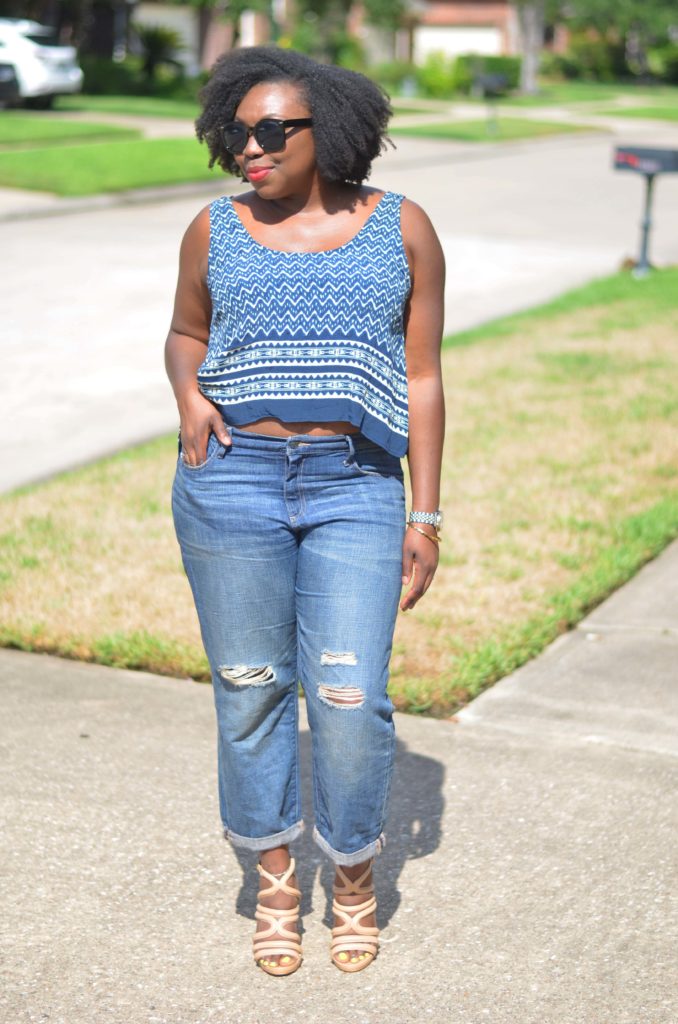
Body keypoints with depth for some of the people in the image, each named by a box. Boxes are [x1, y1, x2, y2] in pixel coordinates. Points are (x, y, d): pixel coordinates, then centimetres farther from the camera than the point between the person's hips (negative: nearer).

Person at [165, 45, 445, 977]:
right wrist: (188, 394, -4)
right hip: (232, 479, 1)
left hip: (354, 489, -1)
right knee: (250, 688, 7)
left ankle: (355, 874, 22)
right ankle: (275, 876, 27)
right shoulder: (217, 230, 5)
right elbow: (185, 333, 20)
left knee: (351, 699, -5)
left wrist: (425, 518, 1)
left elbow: (422, 379, 4)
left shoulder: (402, 229, 2)